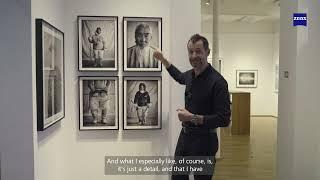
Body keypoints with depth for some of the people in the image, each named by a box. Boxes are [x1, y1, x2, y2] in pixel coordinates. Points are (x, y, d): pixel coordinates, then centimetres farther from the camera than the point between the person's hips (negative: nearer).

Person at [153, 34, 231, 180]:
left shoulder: (217, 81, -20)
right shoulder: (190, 75, 3)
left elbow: (224, 119, -22)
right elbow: (180, 77, 29)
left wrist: (192, 117, -24)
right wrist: (163, 60, 26)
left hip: (204, 140, -7)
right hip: (184, 135, 7)